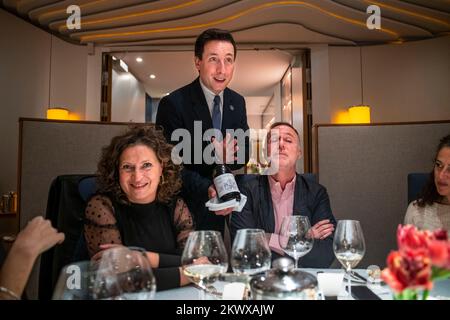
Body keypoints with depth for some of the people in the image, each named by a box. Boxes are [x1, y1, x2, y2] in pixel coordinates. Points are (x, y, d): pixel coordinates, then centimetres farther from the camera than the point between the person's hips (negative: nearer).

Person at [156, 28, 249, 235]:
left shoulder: (238, 102, 1)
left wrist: (230, 156, -20)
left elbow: (244, 156, 4)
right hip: (180, 208, -5)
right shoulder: (173, 104, -16)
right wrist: (207, 189, -34)